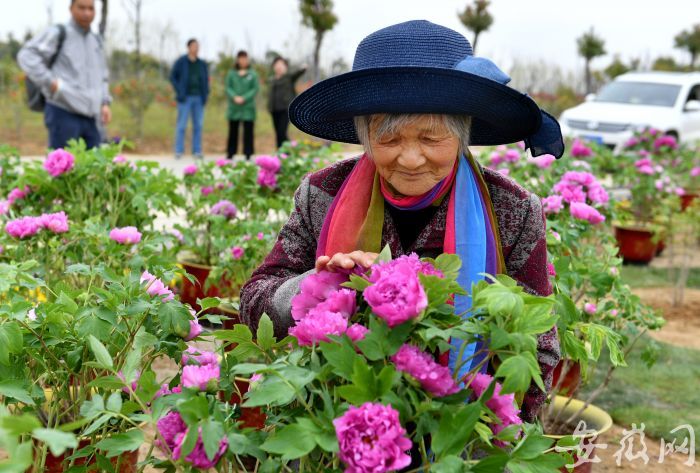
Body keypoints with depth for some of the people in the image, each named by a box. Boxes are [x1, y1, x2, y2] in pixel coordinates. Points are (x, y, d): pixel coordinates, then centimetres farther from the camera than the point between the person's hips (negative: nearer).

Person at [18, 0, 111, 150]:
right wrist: (50, 82, -20)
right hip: (63, 114, -7)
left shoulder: (96, 41, 17)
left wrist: (105, 104, 9)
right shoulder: (58, 34, -3)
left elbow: (102, 78, 25)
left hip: (88, 118, 7)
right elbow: (27, 56, -13)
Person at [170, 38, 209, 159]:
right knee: (182, 125, -3)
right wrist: (179, 92, -9)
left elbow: (206, 79, 16)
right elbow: (173, 77, 0)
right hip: (185, 98, -4)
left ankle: (197, 150, 10)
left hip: (199, 98, 4)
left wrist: (206, 93, 3)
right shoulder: (180, 62, -2)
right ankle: (179, 151, 2)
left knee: (198, 125, 4)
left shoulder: (202, 64, 9)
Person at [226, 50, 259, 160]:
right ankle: (230, 153, 12)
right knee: (233, 131, 6)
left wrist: (244, 98, -15)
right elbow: (228, 88, 3)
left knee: (248, 132, 0)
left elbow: (255, 89, -3)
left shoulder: (252, 74, 1)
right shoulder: (231, 74, 6)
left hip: (248, 107, -1)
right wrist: (235, 97, -16)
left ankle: (248, 154, 5)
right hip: (234, 107, 1)